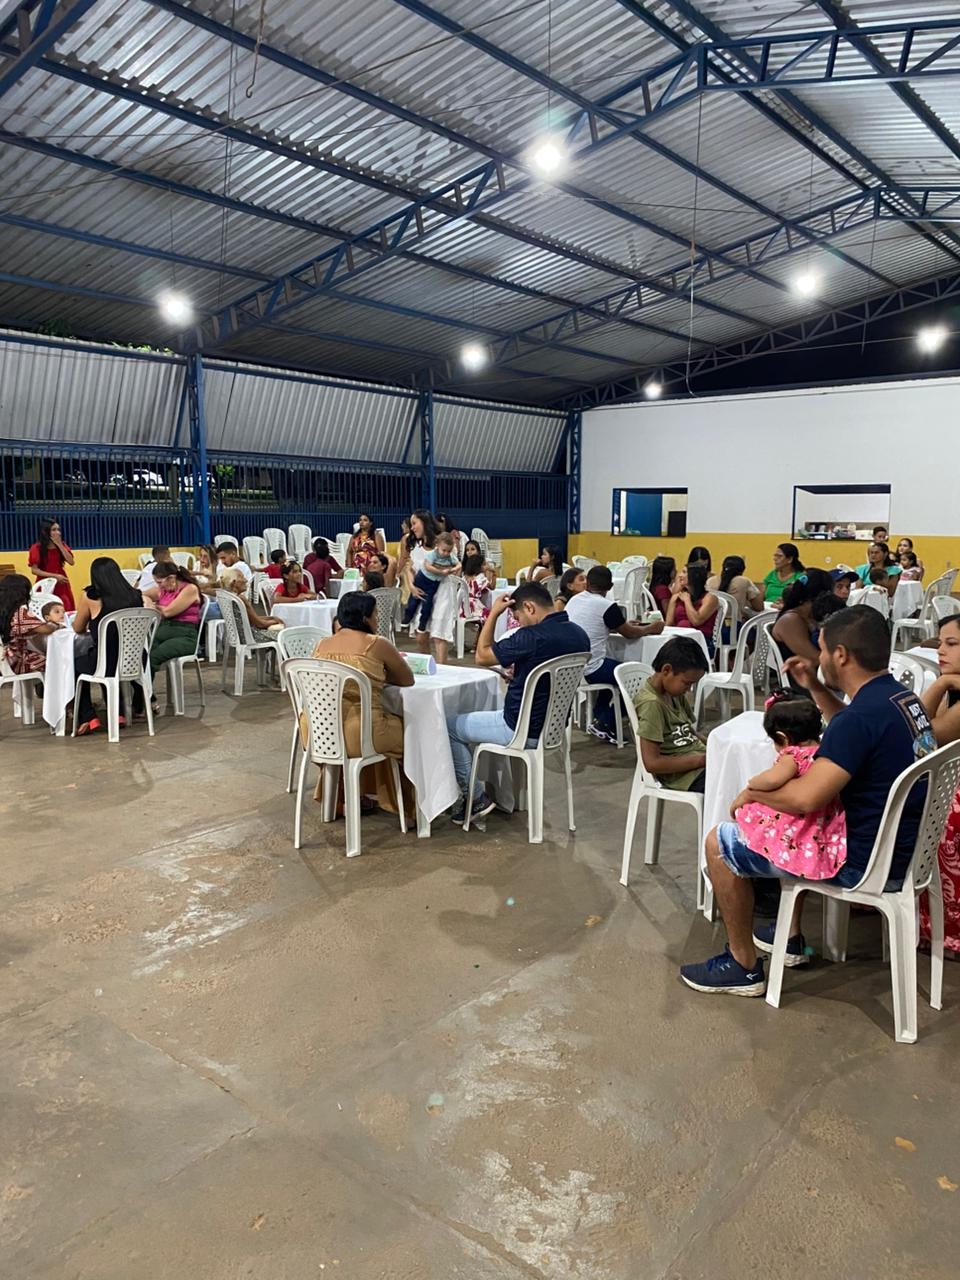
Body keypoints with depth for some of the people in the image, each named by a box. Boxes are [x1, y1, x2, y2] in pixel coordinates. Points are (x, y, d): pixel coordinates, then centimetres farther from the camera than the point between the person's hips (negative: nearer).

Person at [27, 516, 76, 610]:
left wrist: (59, 545, -10)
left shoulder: (61, 545, 6)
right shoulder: (37, 548, -7)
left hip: (61, 584, 4)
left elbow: (71, 562, -7)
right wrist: (54, 576, -15)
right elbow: (34, 570, -10)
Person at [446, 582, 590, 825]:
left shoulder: (532, 637, -27)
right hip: (555, 726, 9)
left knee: (450, 726, 11)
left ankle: (476, 799, 17)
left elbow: (482, 657, -13)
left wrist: (493, 614, -7)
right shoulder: (579, 635, -2)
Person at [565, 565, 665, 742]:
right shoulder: (607, 607, -13)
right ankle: (604, 724, 10)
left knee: (614, 668, 30)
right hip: (588, 671, -8)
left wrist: (624, 625, 27)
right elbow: (630, 634, -1)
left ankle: (598, 717, 31)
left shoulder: (574, 600, 8)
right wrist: (651, 629, 18)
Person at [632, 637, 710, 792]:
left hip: (700, 758, 9)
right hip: (684, 774, -9)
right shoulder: (651, 703, -17)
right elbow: (652, 763, -21)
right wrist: (701, 760, -16)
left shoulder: (674, 691, 9)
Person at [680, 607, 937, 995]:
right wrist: (814, 688, 13)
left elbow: (807, 797, -32)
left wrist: (752, 792, -13)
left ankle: (744, 967, 12)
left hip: (864, 862, -10)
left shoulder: (865, 714, -28)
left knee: (720, 843, -1)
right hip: (901, 846, 10)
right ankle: (790, 935, 36)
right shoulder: (901, 696, 2)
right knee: (784, 819, 31)